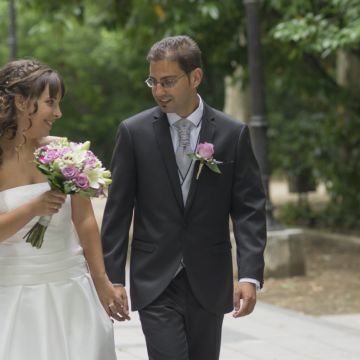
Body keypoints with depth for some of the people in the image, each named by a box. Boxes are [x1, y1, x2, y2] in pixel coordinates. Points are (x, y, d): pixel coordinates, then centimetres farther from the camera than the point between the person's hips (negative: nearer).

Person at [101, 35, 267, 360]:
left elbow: (249, 209, -1)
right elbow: (117, 210, 1)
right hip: (155, 282, -1)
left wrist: (250, 275, -11)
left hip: (209, 283, 1)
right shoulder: (134, 132, -1)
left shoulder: (233, 134, 0)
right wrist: (113, 277, -3)